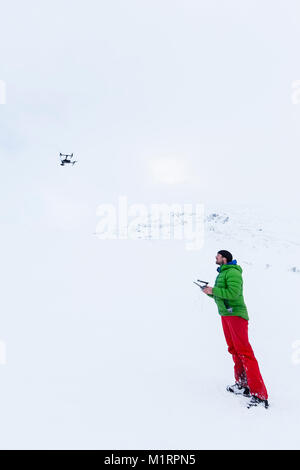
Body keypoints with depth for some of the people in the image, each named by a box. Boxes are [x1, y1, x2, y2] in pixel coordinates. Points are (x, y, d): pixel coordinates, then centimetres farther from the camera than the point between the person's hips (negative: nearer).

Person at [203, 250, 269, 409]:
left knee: (244, 351, -12)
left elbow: (233, 293, -25)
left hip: (236, 314, -10)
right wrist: (210, 292, 7)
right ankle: (242, 385, 24)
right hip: (225, 315, 10)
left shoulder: (233, 272, -12)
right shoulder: (222, 273, 18)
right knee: (234, 350, 13)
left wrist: (213, 290, -17)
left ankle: (259, 395, -10)